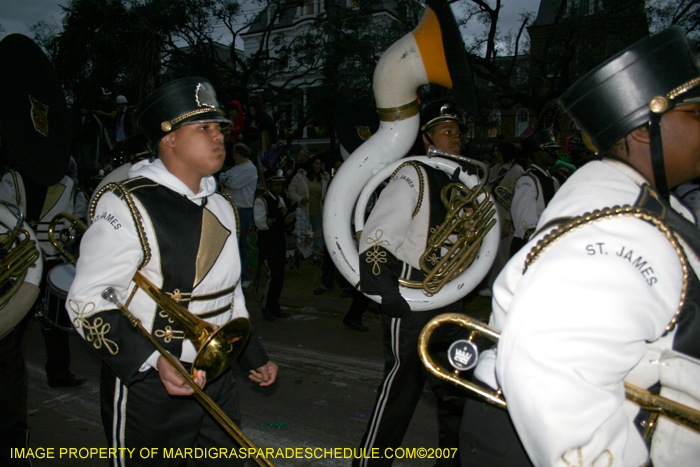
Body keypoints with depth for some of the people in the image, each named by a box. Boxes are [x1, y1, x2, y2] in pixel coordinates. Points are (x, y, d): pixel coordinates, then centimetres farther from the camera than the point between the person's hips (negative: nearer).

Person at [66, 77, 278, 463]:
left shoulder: (222, 208, 8)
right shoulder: (127, 207, -16)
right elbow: (87, 303, -18)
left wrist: (254, 357, 19)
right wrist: (155, 362, -29)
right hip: (148, 392, -6)